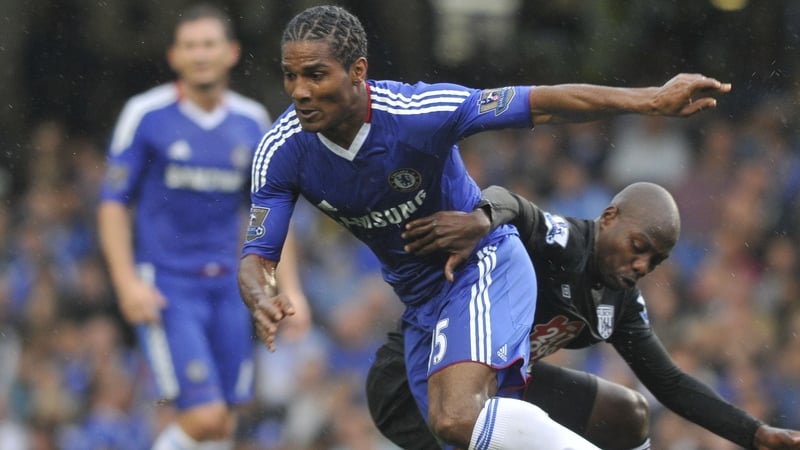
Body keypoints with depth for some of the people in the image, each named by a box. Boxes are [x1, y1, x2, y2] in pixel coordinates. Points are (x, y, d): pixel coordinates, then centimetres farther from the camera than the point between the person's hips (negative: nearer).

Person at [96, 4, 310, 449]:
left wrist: (289, 288, 9)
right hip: (167, 287, -5)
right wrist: (127, 282, -11)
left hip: (229, 287, 5)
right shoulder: (146, 114, -5)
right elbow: (114, 203, -1)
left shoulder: (252, 122, 7)